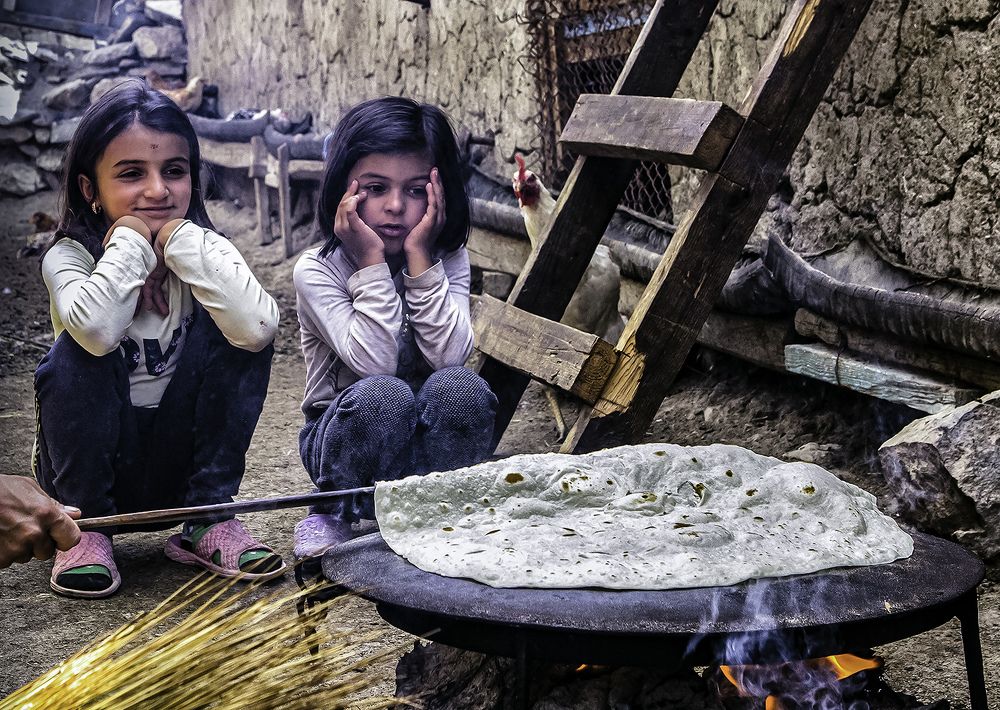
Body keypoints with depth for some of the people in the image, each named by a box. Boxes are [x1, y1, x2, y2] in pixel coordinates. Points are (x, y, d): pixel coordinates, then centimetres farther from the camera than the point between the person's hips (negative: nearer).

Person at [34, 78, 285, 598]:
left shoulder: (205, 249, -6)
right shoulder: (68, 256, -12)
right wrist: (131, 242, -24)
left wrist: (181, 240, -24)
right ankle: (84, 528, -8)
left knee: (237, 331, -20)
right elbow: (97, 329, -38)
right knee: (77, 356, -29)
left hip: (179, 462, 2)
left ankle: (209, 522, -9)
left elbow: (258, 328, -31)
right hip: (89, 463, -1)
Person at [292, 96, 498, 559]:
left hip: (427, 442, 2)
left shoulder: (449, 261, -4)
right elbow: (372, 361, -27)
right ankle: (332, 516, -9)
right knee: (382, 395, -35)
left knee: (459, 387, -30)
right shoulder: (316, 270, -13)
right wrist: (372, 263, -25)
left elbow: (449, 355, -22)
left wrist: (420, 258, -23)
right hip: (342, 436, -2)